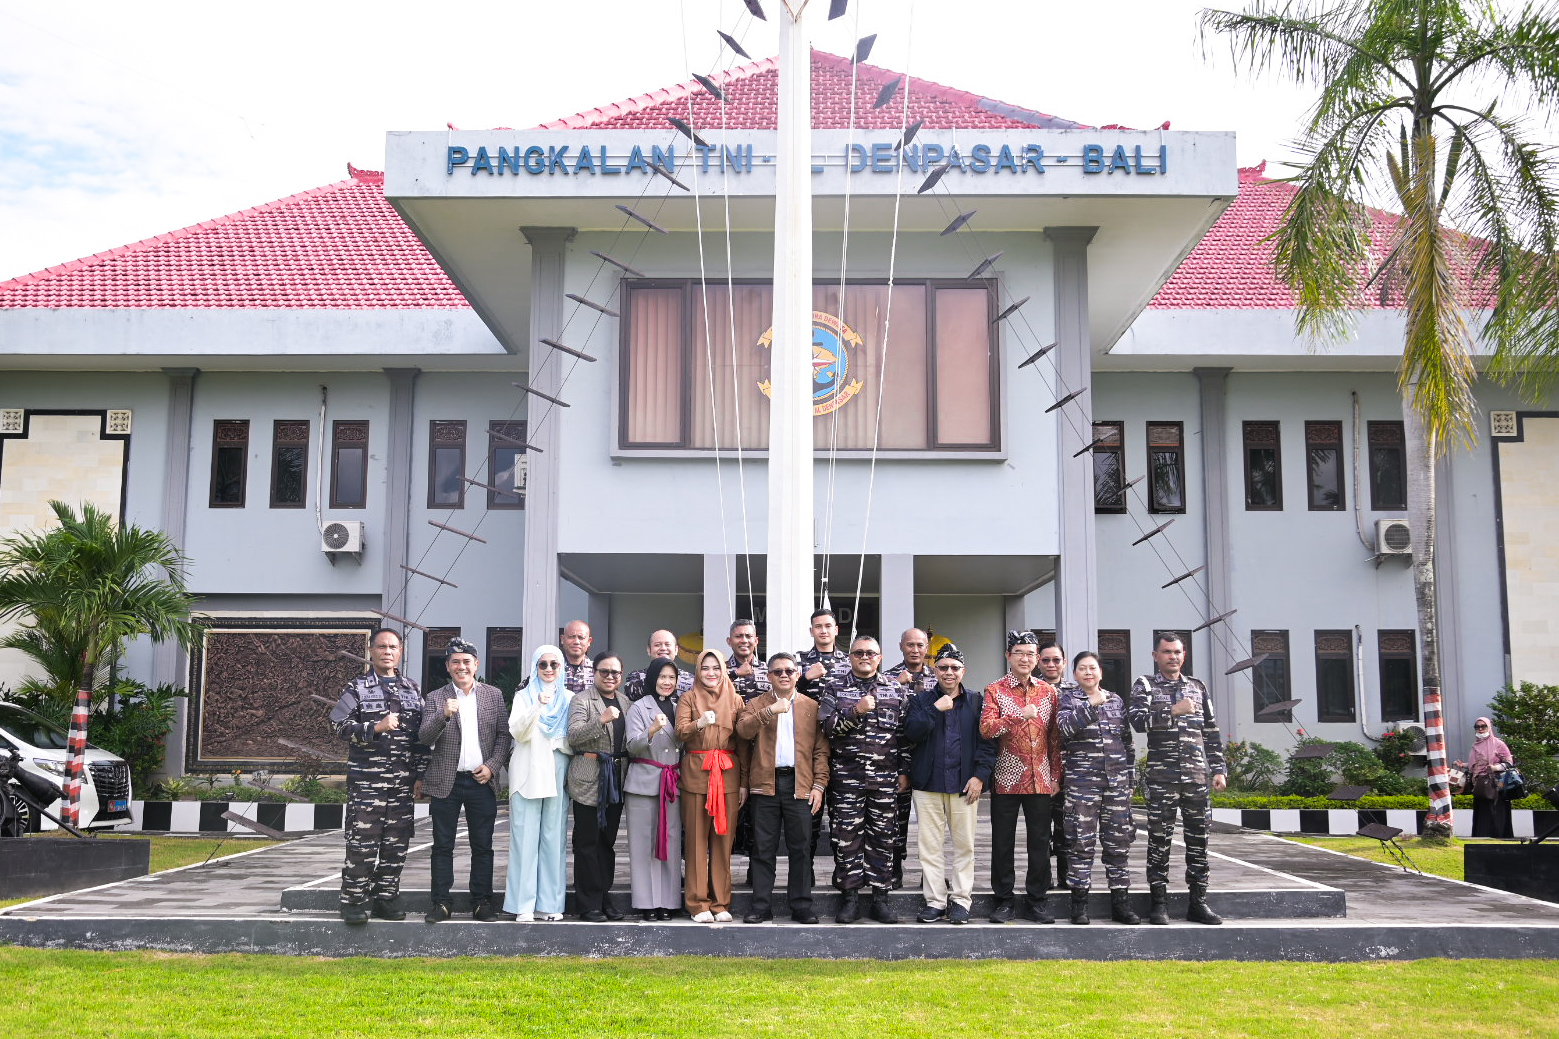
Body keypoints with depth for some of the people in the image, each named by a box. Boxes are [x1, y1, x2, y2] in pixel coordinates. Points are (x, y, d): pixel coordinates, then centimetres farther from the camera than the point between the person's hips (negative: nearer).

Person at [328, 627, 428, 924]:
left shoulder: (412, 690, 15)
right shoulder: (357, 688, 2)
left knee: (396, 843, 6)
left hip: (402, 782, 4)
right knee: (362, 842, -6)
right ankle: (353, 902, 3)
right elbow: (338, 724, -7)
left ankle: (386, 899, 15)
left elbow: (422, 733, 16)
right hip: (366, 779, -4)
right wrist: (375, 728, -19)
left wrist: (421, 772, 10)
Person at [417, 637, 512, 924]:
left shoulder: (493, 695, 8)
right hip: (446, 782, -1)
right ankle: (440, 903, 12)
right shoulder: (436, 699, 4)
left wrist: (492, 766, -5)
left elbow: (504, 735, 8)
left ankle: (482, 902, 12)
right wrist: (444, 715, -23)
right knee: (442, 846, 5)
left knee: (482, 846, 5)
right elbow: (424, 738, -6)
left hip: (482, 782, 1)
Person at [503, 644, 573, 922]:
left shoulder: (568, 699, 13)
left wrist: (559, 743, -6)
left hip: (557, 775, 2)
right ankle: (524, 904, -3)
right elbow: (518, 732, -8)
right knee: (525, 837, -4)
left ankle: (551, 902, 6)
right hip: (528, 774, -2)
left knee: (554, 838, 1)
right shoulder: (524, 696, 8)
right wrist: (538, 707, -21)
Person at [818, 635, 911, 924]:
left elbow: (905, 733, 8)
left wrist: (904, 771, 3)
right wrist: (856, 711, -15)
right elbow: (826, 726, -4)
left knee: (882, 837, 4)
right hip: (846, 777, -1)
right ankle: (850, 897, 9)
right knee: (847, 837, 0)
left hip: (885, 778, 1)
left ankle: (880, 897, 11)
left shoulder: (897, 690, 10)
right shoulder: (835, 688, 7)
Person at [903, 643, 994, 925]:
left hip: (965, 785, 0)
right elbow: (911, 733, -5)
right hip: (928, 784, 0)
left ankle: (961, 899, 11)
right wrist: (935, 709, -11)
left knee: (964, 844, 2)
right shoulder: (921, 700, 10)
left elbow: (987, 741, 4)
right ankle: (935, 900, 9)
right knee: (930, 845, 1)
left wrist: (980, 775, -6)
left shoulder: (976, 702, 9)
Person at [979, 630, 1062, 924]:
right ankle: (1004, 900, 15)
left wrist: (1055, 776, 7)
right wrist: (1019, 716, -25)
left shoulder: (1047, 692, 10)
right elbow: (986, 729, -15)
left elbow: (1055, 737, 11)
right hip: (1006, 778, -3)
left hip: (1040, 780, 3)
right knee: (1003, 842, 4)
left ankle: (1036, 900, 16)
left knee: (1040, 841, 6)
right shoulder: (995, 690, -1)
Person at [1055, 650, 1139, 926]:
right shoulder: (1068, 698, 4)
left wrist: (1130, 776, 13)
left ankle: (1120, 903, 11)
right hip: (1082, 781, -3)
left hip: (1117, 781, 3)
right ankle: (1080, 903, 3)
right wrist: (1092, 705, -20)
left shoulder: (1116, 701, 15)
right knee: (1081, 841, -4)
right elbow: (1065, 727, -14)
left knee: (1118, 841, 4)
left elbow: (1127, 740, 17)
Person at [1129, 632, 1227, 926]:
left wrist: (1218, 770, 11)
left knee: (1198, 838, 4)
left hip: (1197, 776, 3)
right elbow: (1138, 720, -12)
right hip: (1161, 777, -3)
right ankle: (1159, 903, 6)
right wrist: (1173, 711, -18)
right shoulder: (1145, 685, 5)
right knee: (1159, 840, -1)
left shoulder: (1197, 687, 16)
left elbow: (1211, 732, 17)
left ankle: (1198, 903, 12)